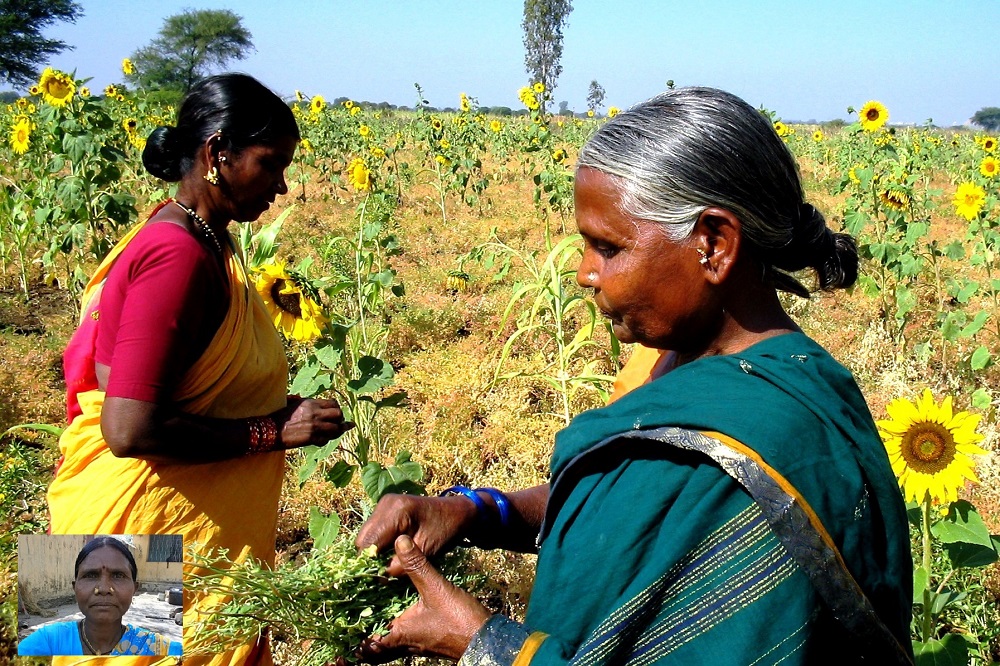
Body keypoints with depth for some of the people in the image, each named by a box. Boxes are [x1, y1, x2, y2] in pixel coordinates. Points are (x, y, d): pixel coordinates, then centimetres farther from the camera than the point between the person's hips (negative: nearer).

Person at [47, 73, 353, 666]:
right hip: (159, 529, -9)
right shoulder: (178, 255, -22)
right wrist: (275, 431, -18)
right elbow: (131, 429, -26)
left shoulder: (204, 241, 6)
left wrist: (282, 411, 3)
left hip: (202, 523, 9)